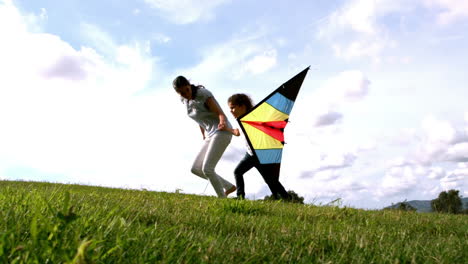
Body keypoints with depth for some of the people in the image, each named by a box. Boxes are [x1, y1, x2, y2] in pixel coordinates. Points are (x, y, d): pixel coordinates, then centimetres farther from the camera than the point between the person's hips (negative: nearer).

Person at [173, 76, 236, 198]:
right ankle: (229, 187, 14)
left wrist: (223, 123, -42)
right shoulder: (184, 100, 6)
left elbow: (221, 114, -21)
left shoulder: (203, 94, -15)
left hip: (221, 132, -9)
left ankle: (222, 198, -2)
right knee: (195, 169, 6)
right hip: (211, 135, 9)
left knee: (207, 168, -18)